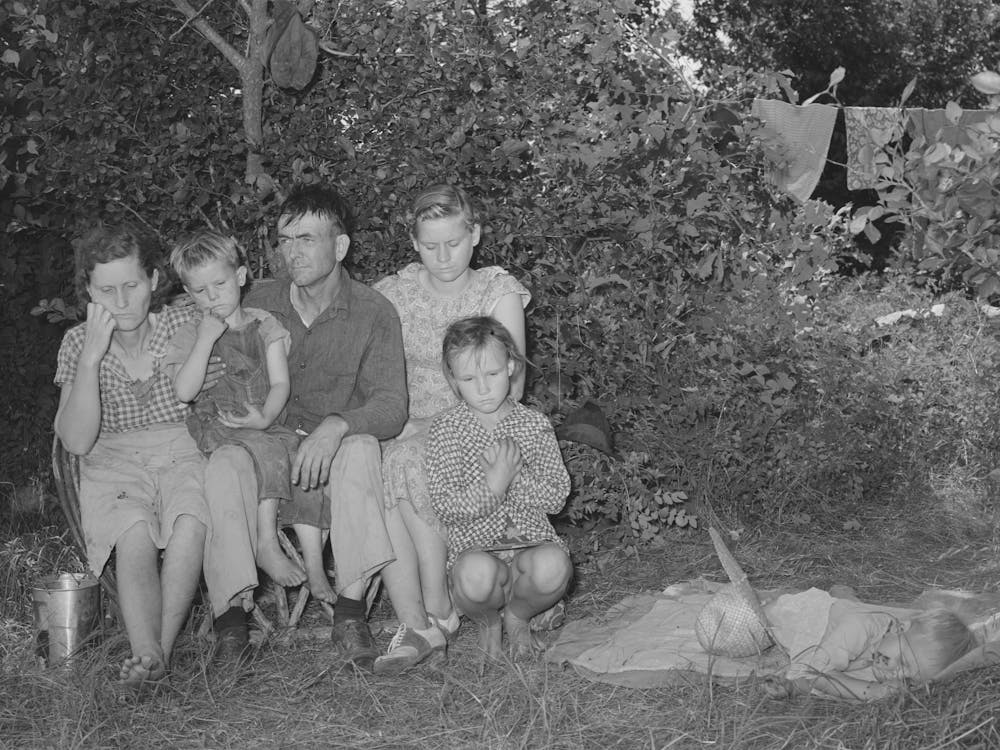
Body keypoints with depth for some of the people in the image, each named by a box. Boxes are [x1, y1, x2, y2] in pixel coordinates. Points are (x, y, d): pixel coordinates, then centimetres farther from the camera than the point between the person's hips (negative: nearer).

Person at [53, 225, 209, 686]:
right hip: (114, 462, 0)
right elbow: (76, 441, -9)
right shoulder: (78, 343, 2)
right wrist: (92, 356, -16)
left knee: (191, 521, -34)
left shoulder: (184, 326, 1)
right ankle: (148, 653, -39)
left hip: (185, 454, 0)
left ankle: (161, 647, -31)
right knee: (133, 532, -34)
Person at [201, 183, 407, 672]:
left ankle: (350, 609, -33)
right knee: (224, 463, -31)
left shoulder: (373, 313, -3)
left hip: (333, 454, -1)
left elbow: (390, 407, -14)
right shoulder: (257, 305, 6)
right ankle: (232, 616, -30)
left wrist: (337, 424, -35)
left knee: (361, 446, -35)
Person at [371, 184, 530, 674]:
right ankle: (415, 624, -32)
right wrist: (401, 424, -12)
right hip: (411, 427, 3)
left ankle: (436, 613, -22)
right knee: (384, 473, -32)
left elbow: (509, 386, -5)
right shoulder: (394, 294, 10)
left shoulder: (499, 293, 2)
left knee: (403, 465, -34)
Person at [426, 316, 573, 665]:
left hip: (531, 537, 2)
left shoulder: (534, 424, 5)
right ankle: (488, 622, 3)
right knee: (476, 572, -38)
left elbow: (557, 497, 1)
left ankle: (518, 616, 5)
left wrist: (517, 474, -16)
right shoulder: (446, 429, -1)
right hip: (474, 544, -2)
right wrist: (493, 484, -23)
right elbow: (445, 506, -8)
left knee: (553, 565, -34)